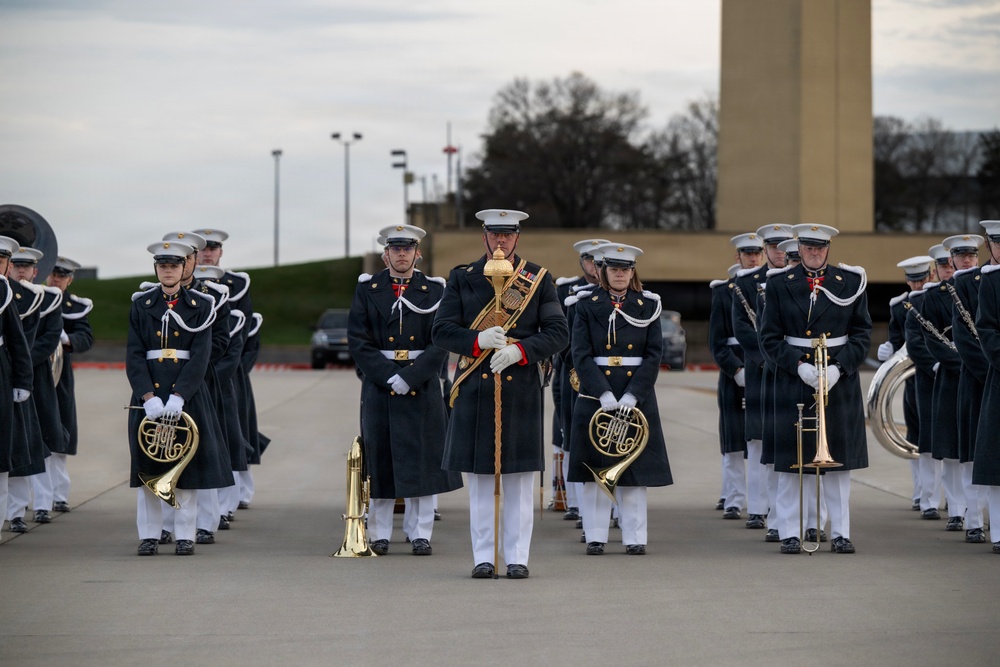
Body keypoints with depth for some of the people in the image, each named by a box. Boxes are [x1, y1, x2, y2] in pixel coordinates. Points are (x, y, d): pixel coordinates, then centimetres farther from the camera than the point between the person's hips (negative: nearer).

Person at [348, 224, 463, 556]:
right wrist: (388, 376, -11)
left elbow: (440, 344, -3)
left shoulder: (434, 291, 4)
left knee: (423, 461, 1)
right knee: (379, 459, 2)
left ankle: (420, 534, 7)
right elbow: (359, 342, 0)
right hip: (379, 387, 0)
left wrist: (410, 377, -14)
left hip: (422, 388, 0)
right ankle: (379, 534, 9)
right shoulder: (367, 290, 6)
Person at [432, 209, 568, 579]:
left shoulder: (539, 279, 6)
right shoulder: (462, 278, 8)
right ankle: (483, 558, 9)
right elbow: (441, 331, 2)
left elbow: (558, 333, 0)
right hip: (475, 388, 1)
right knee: (479, 478, 3)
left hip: (521, 389, -1)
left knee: (520, 479, 1)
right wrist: (478, 340, -16)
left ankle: (517, 557, 7)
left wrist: (519, 350, -16)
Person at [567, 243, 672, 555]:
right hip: (596, 397, 0)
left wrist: (633, 394, -14)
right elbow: (581, 355, -5)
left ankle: (635, 537, 6)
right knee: (596, 467, 1)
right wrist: (604, 393, -17)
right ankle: (595, 536, 7)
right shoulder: (587, 306, 3)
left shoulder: (648, 306, 5)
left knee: (635, 468, 1)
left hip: (637, 397, 0)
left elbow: (653, 355, -1)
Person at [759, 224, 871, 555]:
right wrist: (798, 365, -14)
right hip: (793, 380, -1)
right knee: (789, 462, 0)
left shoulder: (850, 282, 4)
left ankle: (841, 532, 10)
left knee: (840, 460, 4)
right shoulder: (780, 284, 2)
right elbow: (770, 337, 0)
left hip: (840, 380, 1)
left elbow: (862, 334, 3)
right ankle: (789, 533, 8)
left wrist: (838, 367, -12)